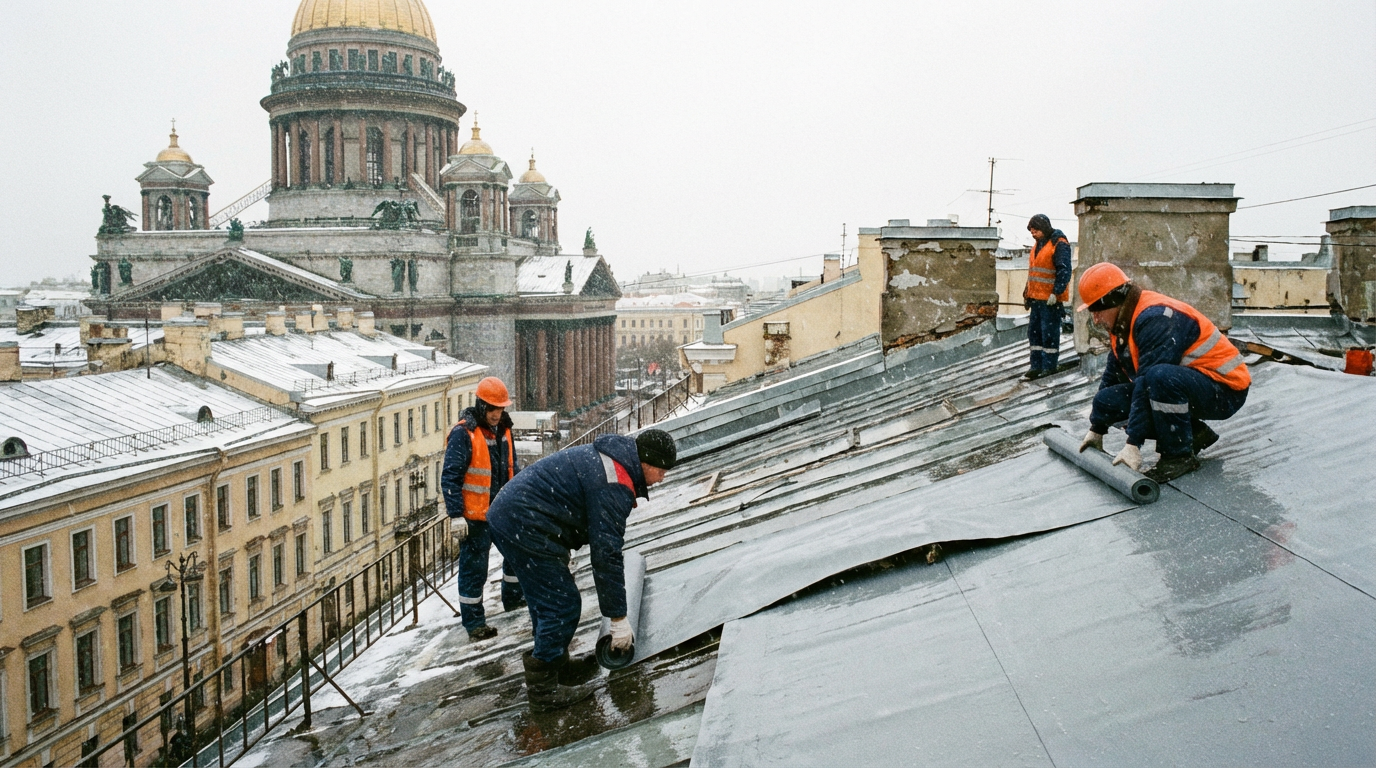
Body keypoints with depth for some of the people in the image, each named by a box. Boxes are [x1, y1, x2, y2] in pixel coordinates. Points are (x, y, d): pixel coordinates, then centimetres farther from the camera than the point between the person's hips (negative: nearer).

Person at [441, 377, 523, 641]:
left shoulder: (502, 430, 8)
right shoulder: (463, 434, -16)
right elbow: (450, 478, -17)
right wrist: (456, 515, -20)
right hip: (475, 516, -8)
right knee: (474, 568, 0)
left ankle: (513, 597, 41)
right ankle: (473, 622, 13)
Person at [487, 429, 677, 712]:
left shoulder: (605, 457, 13)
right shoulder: (615, 487, -19)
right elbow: (606, 554, -19)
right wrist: (618, 619, -13)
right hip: (525, 529, -11)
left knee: (547, 601, 22)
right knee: (563, 606, -3)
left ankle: (558, 665, 36)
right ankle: (543, 689, 7)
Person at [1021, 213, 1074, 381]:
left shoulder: (1059, 245, -11)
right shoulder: (1038, 244, 16)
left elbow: (1064, 271, -17)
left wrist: (1056, 293, -21)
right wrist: (1027, 291, 21)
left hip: (1051, 299, -9)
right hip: (1036, 298, 9)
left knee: (1049, 333, -4)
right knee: (1034, 331, 10)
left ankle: (1049, 367, 3)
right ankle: (1036, 366, 17)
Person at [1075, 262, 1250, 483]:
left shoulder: (1155, 318, -24)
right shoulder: (1123, 323, 5)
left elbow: (1147, 385, -30)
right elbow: (1112, 376, 14)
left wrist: (1133, 444, -32)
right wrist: (1096, 430, 18)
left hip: (1224, 391, -10)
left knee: (1159, 377, -39)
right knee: (1106, 399, -5)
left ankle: (1180, 455, -17)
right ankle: (1194, 434, 7)